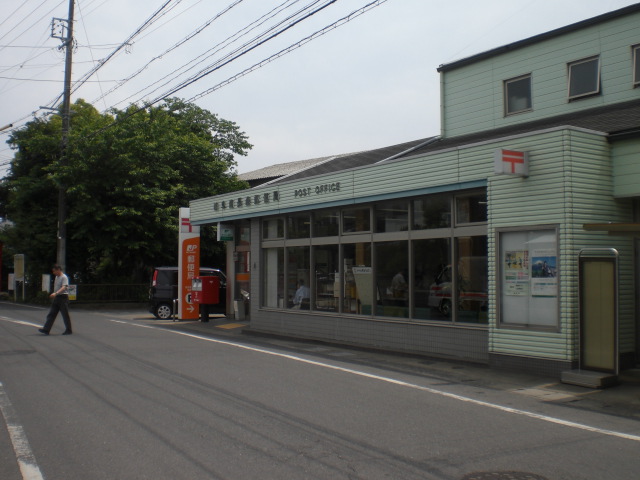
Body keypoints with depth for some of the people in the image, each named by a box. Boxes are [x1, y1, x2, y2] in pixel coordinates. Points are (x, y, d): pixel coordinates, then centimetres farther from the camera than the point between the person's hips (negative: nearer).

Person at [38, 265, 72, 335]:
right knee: (51, 314, 5)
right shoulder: (56, 277, 17)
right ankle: (46, 329, 4)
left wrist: (55, 293, -37)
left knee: (65, 315, -2)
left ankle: (68, 330, 7)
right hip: (56, 298, 9)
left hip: (63, 297, -9)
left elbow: (64, 287, -25)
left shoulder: (64, 277, -12)